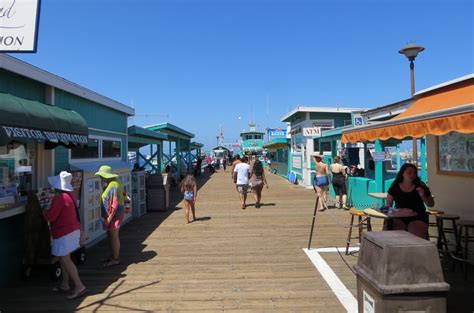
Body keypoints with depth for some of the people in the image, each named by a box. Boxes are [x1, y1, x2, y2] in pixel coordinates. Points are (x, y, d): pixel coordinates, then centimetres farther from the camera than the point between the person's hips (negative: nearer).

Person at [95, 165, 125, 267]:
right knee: (110, 235, 18)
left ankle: (116, 259, 12)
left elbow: (115, 205, -24)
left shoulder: (113, 186, -22)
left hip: (115, 214, -10)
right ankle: (113, 256, 31)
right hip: (110, 214, 10)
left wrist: (109, 218, -21)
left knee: (114, 236, 0)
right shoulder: (110, 184, 9)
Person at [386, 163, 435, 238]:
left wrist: (423, 196, -11)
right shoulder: (395, 187, 4)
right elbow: (389, 204, 13)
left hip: (418, 217, 0)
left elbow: (431, 204, 6)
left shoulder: (421, 187, 2)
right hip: (399, 217, 1)